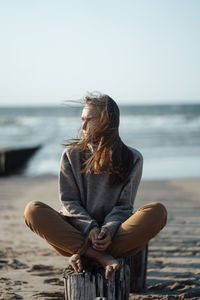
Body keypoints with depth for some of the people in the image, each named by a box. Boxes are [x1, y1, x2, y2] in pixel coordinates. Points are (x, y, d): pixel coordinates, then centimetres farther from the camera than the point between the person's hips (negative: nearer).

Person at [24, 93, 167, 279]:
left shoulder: (132, 158, 5)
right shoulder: (71, 154, 6)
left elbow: (124, 206, 0)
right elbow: (68, 201, 0)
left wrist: (109, 229, -21)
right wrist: (90, 228, -18)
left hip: (114, 236, 0)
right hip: (77, 233, 0)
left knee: (157, 211, -27)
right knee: (33, 210, -25)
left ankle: (83, 254, -29)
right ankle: (101, 257, -33)